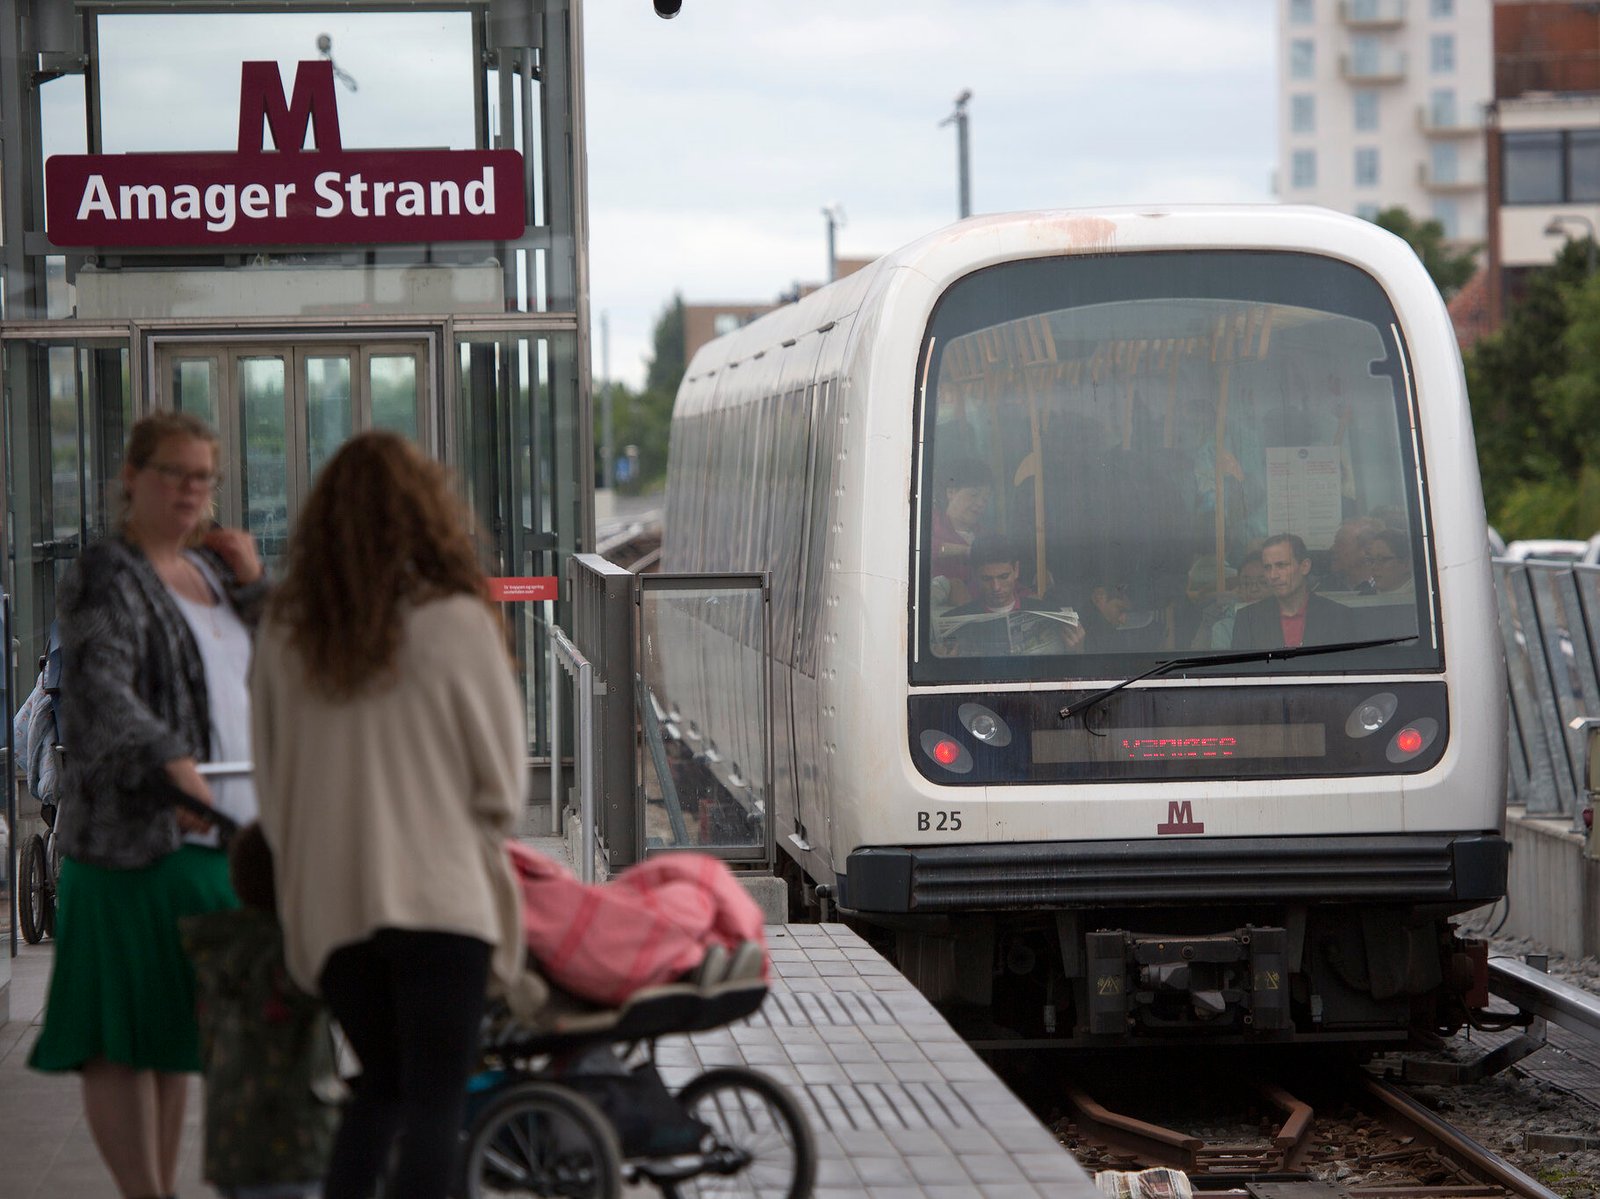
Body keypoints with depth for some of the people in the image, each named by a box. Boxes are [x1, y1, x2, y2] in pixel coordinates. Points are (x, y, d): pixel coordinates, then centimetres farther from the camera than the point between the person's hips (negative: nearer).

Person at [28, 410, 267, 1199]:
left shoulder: (210, 568, 18)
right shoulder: (107, 580, -8)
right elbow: (100, 689, -24)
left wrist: (253, 586, 6)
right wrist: (168, 760, -39)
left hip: (217, 831, 8)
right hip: (136, 833, -8)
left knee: (175, 1027, 12)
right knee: (122, 1036, -5)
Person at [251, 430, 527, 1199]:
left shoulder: (284, 633, 4)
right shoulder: (454, 622, -8)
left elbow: (271, 778, 11)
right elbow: (501, 776, -2)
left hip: (328, 900, 5)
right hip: (438, 896, -4)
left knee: (382, 1082, 21)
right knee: (435, 1098, -3)